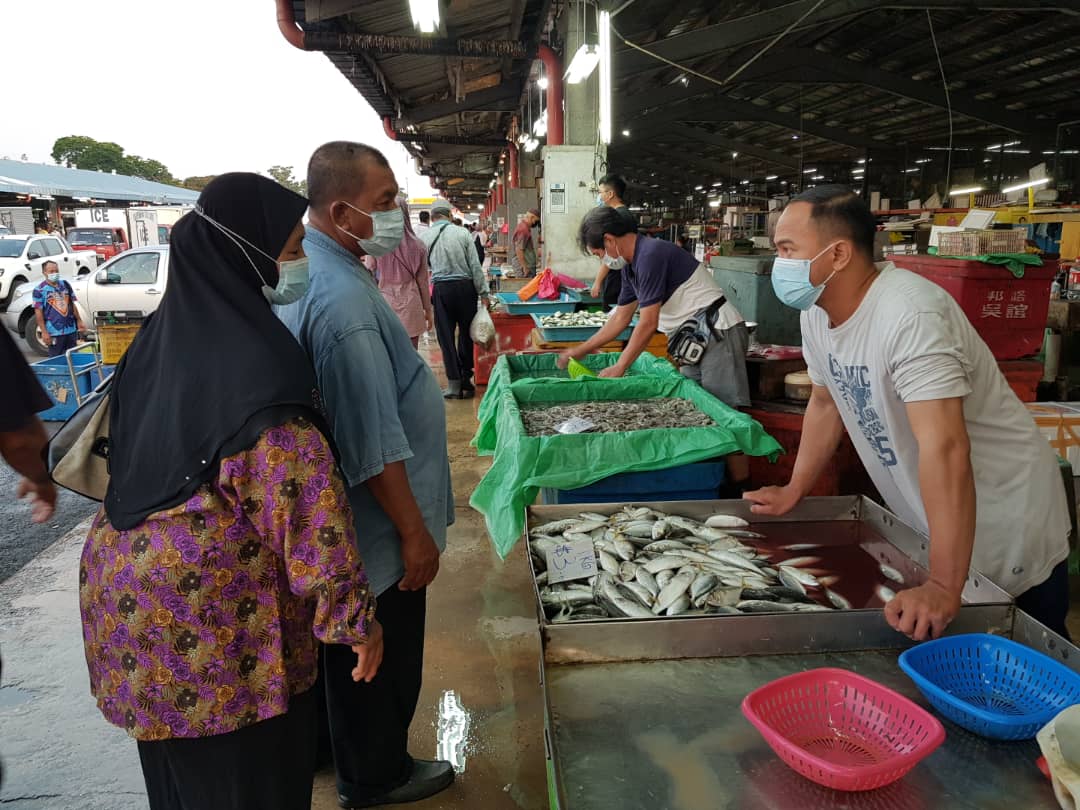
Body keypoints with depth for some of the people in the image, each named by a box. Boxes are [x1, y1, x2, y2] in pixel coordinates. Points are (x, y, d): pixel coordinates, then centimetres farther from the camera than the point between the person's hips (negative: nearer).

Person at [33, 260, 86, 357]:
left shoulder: (65, 284, 10)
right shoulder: (39, 290, -5)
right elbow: (38, 312, -8)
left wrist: (79, 321, 11)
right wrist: (44, 332, -13)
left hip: (71, 330, 5)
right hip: (55, 332, -5)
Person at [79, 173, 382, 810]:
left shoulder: (164, 333, 4)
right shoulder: (253, 363, -24)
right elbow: (302, 495, -26)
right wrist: (354, 613, -19)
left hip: (134, 590, 9)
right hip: (216, 615, -8)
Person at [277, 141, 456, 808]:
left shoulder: (311, 274, 3)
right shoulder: (345, 301, -30)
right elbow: (375, 442, -28)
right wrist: (414, 530, -20)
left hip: (342, 520, 10)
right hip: (380, 528, -10)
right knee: (384, 660, 12)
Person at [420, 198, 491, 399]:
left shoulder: (425, 237, 1)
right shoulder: (462, 233, -2)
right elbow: (475, 265, -3)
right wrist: (483, 293, 2)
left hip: (441, 288, 0)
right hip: (465, 286, 0)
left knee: (446, 336, 6)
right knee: (466, 333, 12)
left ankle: (454, 384, 6)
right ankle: (465, 379, 16)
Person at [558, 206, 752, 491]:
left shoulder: (651, 255, -18)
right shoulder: (632, 264, 13)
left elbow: (648, 324, -18)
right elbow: (621, 318, 21)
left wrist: (619, 369, -10)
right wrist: (580, 350, 22)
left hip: (718, 332, -10)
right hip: (697, 339, 10)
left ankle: (739, 496, -5)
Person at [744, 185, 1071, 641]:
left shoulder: (908, 315, -32)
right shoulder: (816, 313, -5)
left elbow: (945, 447, -39)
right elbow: (826, 402, 9)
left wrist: (943, 587, -41)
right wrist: (793, 492, 10)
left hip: (1005, 531, -7)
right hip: (924, 528, 7)